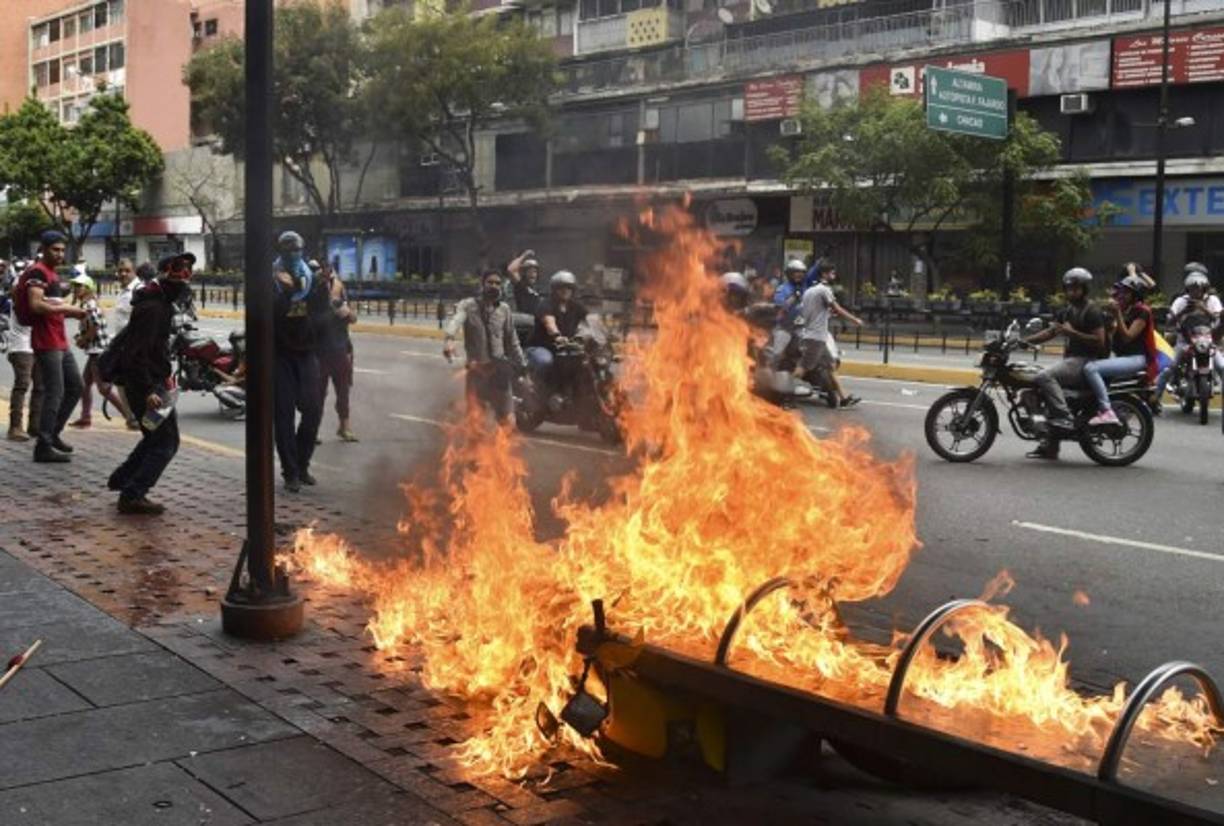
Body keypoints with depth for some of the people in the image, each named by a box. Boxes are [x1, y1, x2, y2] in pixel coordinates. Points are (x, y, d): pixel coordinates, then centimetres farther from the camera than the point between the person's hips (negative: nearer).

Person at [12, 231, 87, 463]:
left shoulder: (52, 274, 20)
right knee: (54, 393, -9)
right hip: (46, 343, -10)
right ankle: (44, 447, -5)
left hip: (60, 342, 10)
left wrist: (72, 311, 12)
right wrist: (66, 309, -17)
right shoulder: (37, 272, -11)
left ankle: (53, 434, 23)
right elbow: (36, 305, -22)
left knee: (75, 387, 14)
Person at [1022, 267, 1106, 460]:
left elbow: (1099, 341, -15)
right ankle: (1050, 445, 8)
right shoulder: (1067, 311, 20)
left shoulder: (1092, 312, -7)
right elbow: (1050, 332, 13)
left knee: (1045, 376, -29)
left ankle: (1064, 418, -30)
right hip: (1070, 359, 9)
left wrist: (1072, 332, -20)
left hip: (1085, 361, -9)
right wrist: (1024, 340, 1)